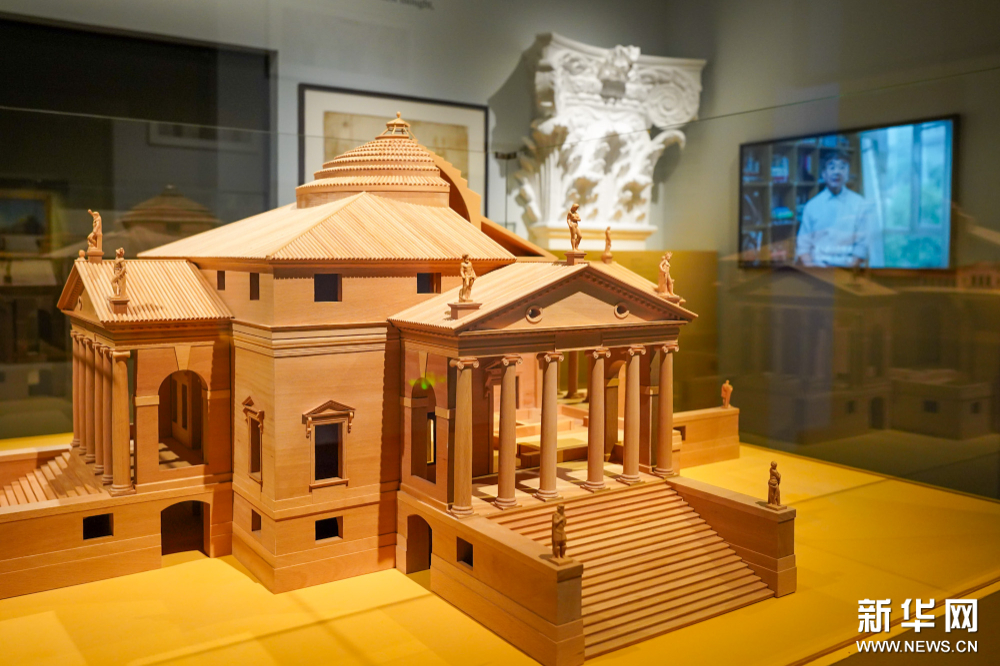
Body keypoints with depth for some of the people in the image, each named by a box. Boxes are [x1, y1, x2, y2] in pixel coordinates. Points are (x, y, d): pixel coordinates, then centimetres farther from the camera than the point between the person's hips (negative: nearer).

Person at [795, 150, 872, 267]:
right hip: (816, 265, 0)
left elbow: (863, 243, 3)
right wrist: (809, 265, -8)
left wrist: (851, 265, -11)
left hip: (846, 267, 0)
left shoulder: (862, 205, 8)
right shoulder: (811, 205, 11)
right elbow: (803, 244, 9)